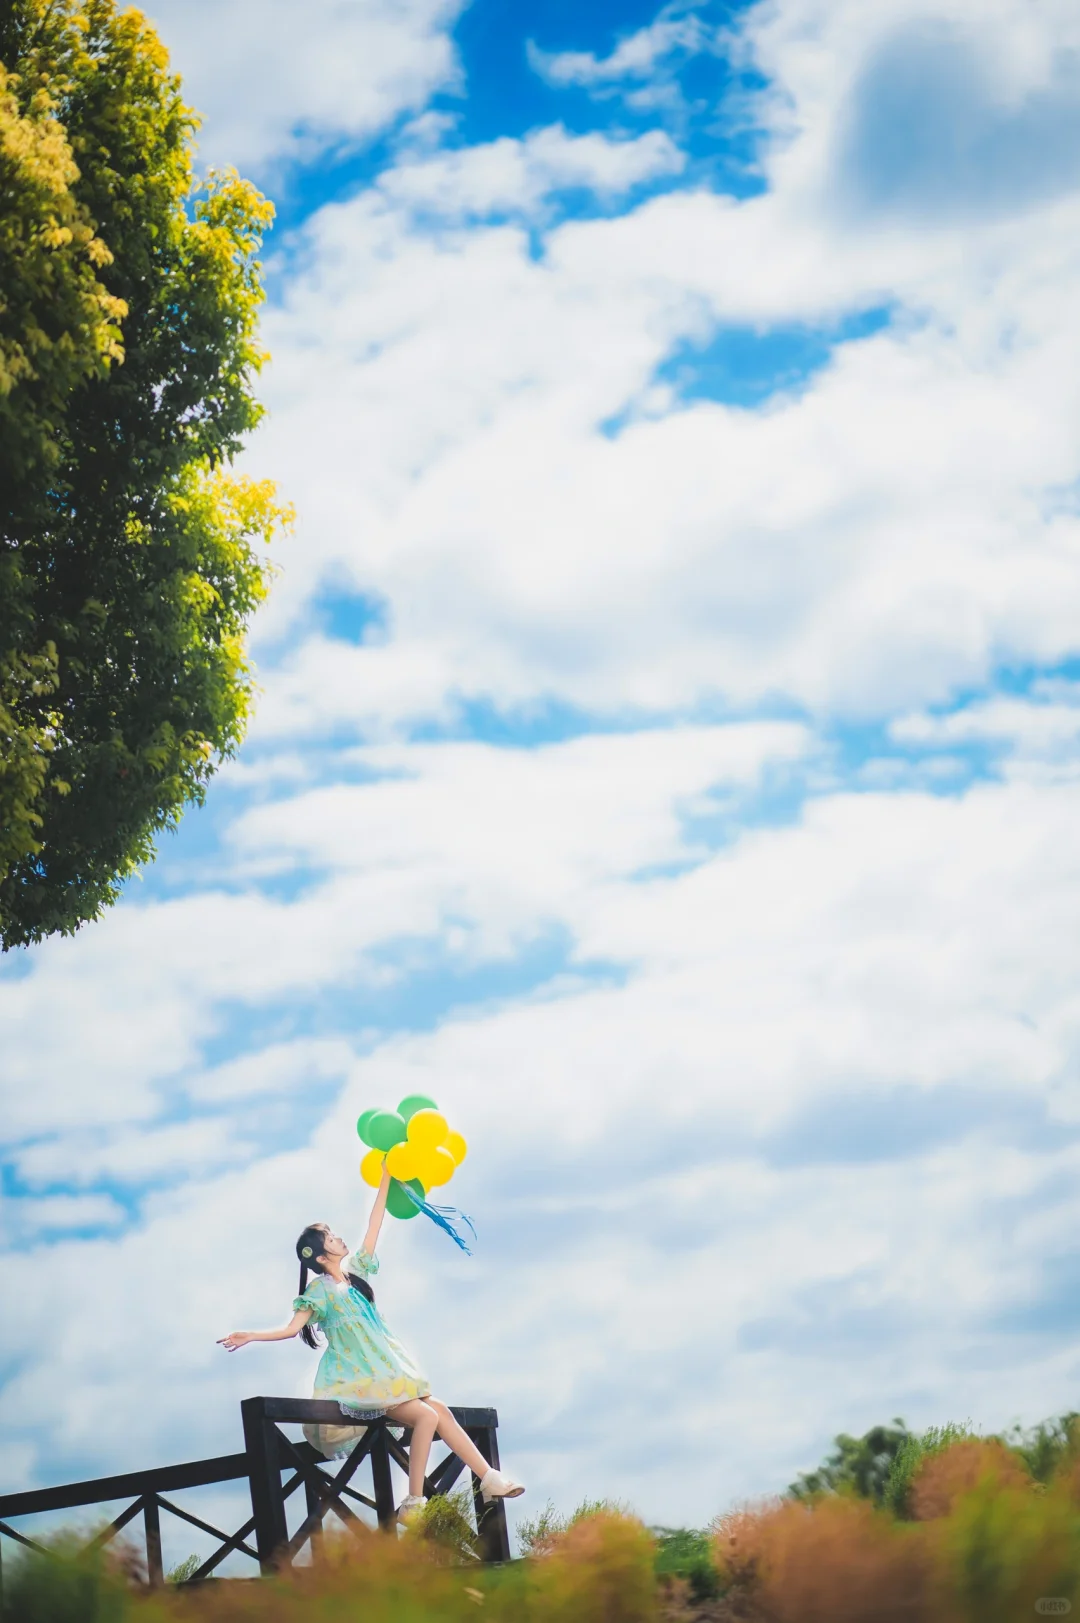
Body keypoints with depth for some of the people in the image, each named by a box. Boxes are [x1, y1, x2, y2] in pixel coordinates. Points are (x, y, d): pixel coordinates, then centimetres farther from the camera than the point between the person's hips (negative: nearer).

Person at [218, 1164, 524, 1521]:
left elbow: (374, 1225, 11)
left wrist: (386, 1178, 10)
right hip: (356, 1381, -7)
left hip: (385, 1372, 7)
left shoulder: (354, 1269, 10)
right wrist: (251, 1336, -35)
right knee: (426, 1416, -21)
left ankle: (489, 1479, 0)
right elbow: (293, 1327, -20)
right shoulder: (320, 1291, -8)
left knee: (440, 1410, -3)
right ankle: (413, 1505, -21)